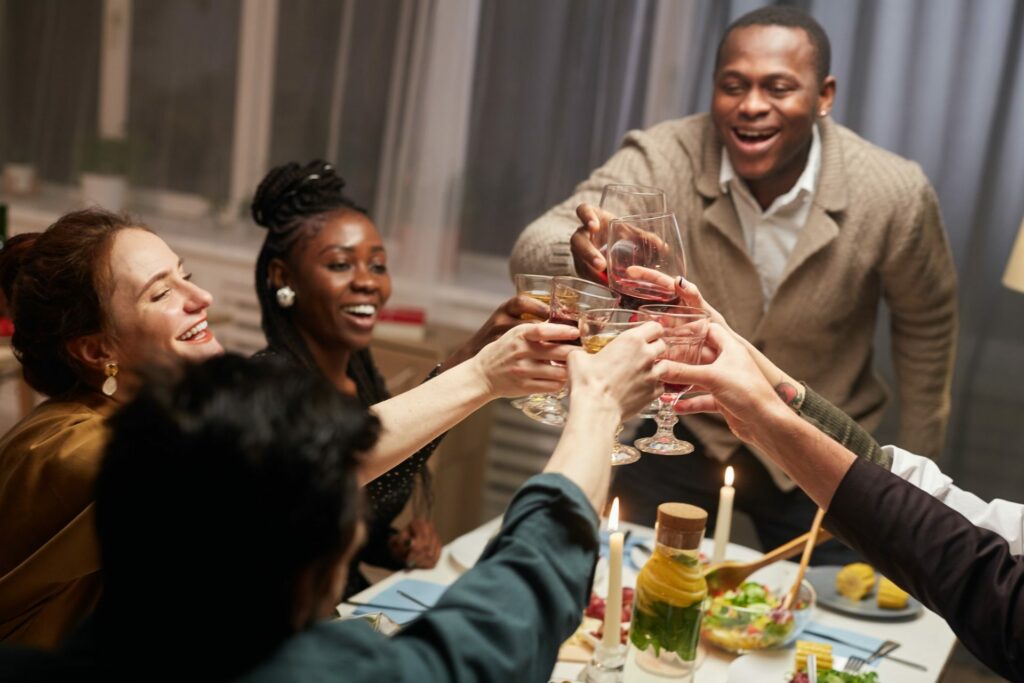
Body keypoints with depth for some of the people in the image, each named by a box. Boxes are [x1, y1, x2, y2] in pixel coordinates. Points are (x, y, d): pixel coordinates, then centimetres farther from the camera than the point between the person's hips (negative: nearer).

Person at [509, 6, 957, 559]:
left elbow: (927, 326, -1)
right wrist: (579, 254, -59)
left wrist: (914, 475, 5)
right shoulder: (659, 161, -21)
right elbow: (534, 252, -34)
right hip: (683, 437, 0)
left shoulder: (895, 195, -19)